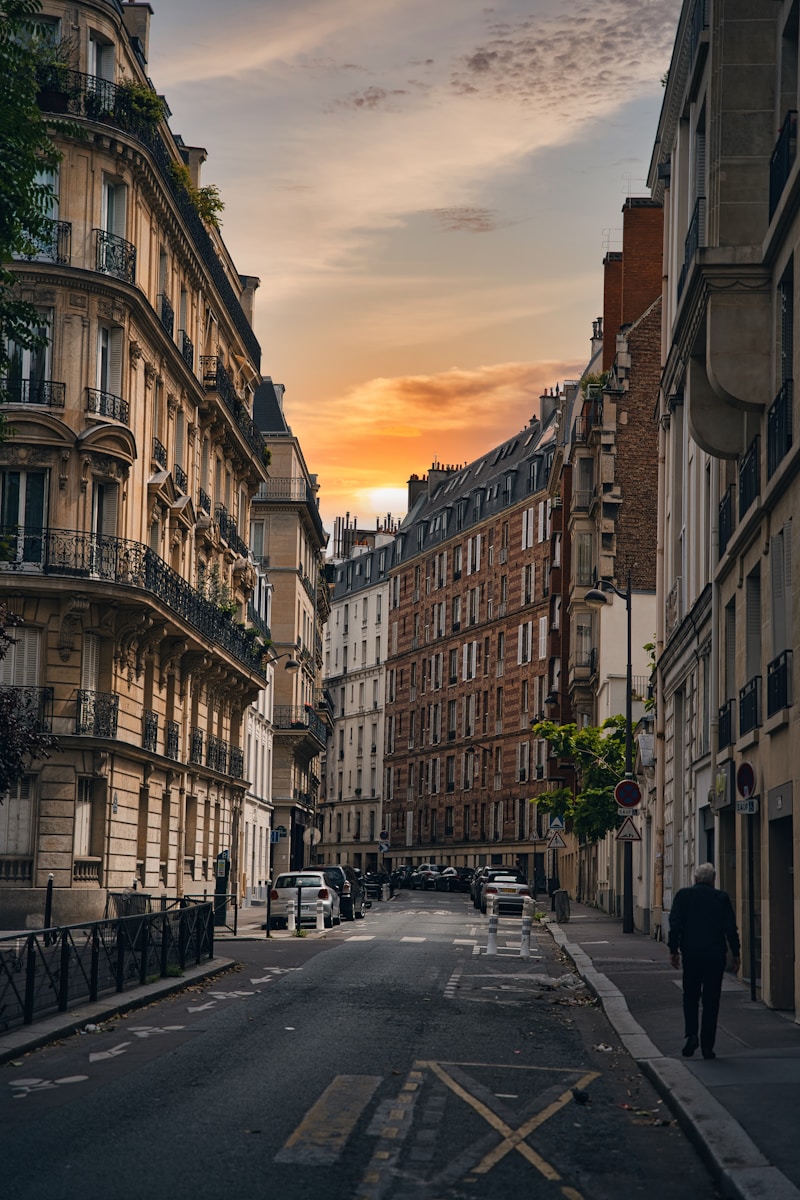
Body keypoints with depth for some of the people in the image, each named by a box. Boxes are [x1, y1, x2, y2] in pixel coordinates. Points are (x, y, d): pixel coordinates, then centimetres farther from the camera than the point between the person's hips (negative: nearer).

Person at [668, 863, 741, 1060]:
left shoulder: (683, 895, 0)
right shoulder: (722, 898, -1)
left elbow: (675, 924, -3)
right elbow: (731, 928, -1)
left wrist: (673, 950, 3)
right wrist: (735, 953, 6)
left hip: (691, 954, 0)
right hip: (715, 954, 0)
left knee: (690, 996, 15)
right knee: (711, 1000, 5)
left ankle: (691, 1035, -3)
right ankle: (707, 1046, 4)